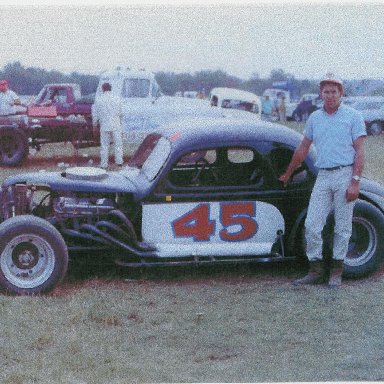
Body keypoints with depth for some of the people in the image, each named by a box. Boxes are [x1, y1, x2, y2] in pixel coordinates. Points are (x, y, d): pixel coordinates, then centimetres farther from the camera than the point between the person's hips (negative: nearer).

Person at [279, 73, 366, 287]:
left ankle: (336, 272, 12)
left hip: (345, 175, -4)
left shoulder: (353, 117, 0)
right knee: (312, 225, -2)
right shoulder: (314, 118, 13)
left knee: (342, 227, 2)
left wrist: (355, 182, -14)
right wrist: (288, 175, 28)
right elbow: (303, 149, 23)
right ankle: (317, 271, 7)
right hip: (323, 176, 4)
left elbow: (359, 151, -5)